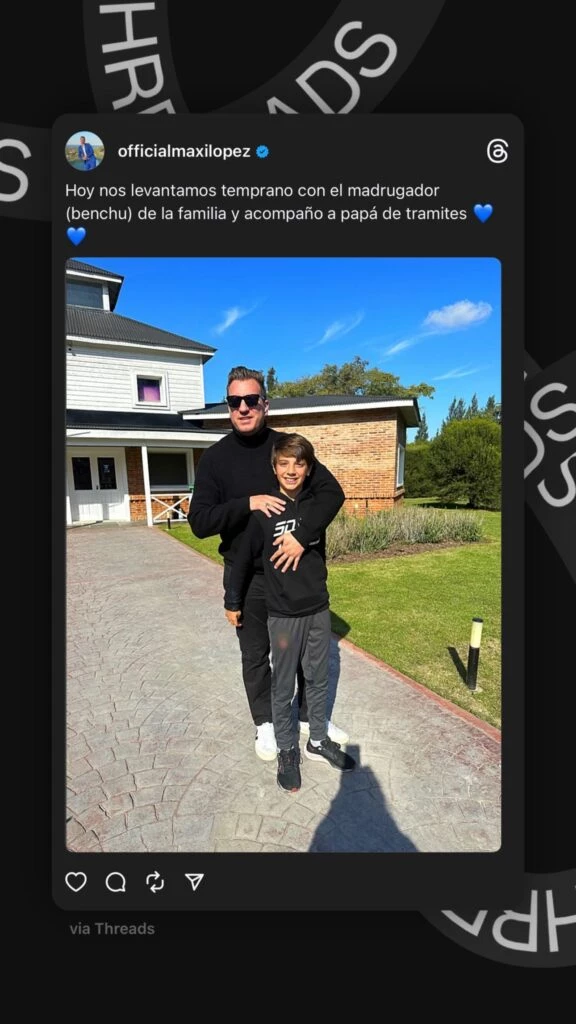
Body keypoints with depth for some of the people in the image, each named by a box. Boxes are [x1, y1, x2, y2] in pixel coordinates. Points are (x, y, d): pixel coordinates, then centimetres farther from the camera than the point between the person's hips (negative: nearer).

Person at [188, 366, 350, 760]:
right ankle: (266, 723, 38)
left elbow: (332, 492, -11)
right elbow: (199, 521, -10)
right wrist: (248, 503, -23)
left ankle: (310, 715, 39)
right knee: (255, 655, 15)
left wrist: (303, 536, -24)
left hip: (295, 568, 1)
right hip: (247, 578, -1)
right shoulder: (215, 458, -5)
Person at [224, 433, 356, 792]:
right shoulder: (264, 511, -14)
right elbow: (243, 559, -6)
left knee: (319, 680, 18)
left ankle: (318, 741, 38)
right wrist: (233, 602, 1)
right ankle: (287, 751, 31)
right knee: (283, 687, 12)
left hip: (319, 610, 4)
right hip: (283, 614, -4)